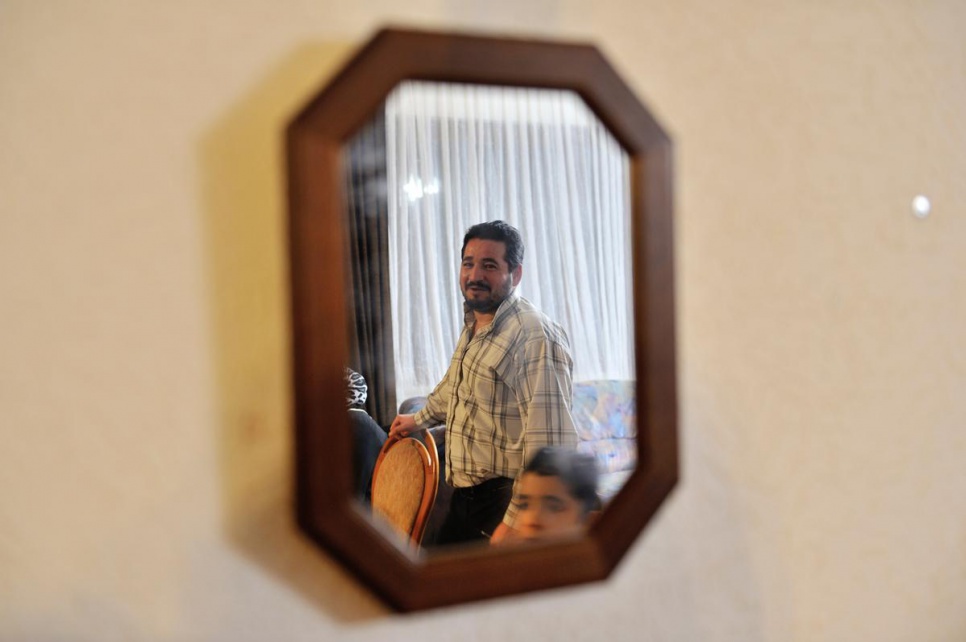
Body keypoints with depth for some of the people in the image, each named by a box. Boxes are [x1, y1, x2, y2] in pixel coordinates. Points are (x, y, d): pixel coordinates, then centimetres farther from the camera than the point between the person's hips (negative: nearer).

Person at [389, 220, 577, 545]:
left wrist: (513, 523, -27)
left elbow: (550, 448, -29)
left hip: (506, 502, -9)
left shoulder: (535, 338, -25)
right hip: (465, 495, 9)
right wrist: (419, 419, 42)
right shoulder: (473, 324, 8)